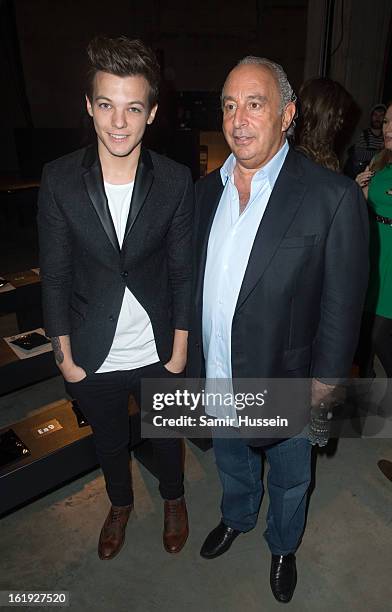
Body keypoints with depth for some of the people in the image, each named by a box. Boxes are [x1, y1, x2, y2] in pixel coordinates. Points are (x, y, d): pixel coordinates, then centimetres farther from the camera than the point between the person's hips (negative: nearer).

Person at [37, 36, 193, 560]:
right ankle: (120, 505, 57)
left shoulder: (176, 181, -12)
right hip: (93, 358, 1)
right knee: (109, 442, 25)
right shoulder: (59, 179, -11)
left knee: (166, 437, 23)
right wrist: (65, 355, -3)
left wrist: (179, 350, -4)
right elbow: (55, 275, -6)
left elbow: (182, 271, -6)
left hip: (157, 355, 0)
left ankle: (174, 500, 55)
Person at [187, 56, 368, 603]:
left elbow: (342, 306, -14)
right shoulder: (207, 189, -1)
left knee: (288, 481, 23)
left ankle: (283, 546, 54)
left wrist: (321, 389, -11)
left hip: (283, 388, -4)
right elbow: (194, 281, 5)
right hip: (216, 382, 5)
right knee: (231, 464, 30)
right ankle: (236, 518, 61)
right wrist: (193, 360, 6)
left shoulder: (333, 196, -18)